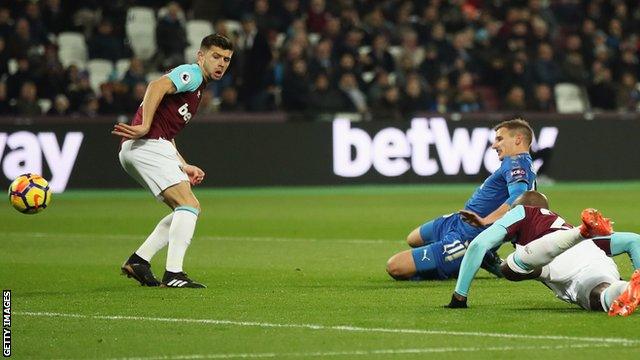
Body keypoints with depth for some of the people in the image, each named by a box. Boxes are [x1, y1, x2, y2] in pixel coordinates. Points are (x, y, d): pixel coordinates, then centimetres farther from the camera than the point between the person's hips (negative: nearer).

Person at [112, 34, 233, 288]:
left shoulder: (197, 88, 28)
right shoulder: (192, 74, -3)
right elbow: (157, 86, -23)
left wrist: (184, 167, 23)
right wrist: (145, 127, -27)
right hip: (148, 145, -10)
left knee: (187, 209, 11)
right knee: (189, 205, -17)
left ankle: (138, 260, 6)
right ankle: (173, 274, -24)